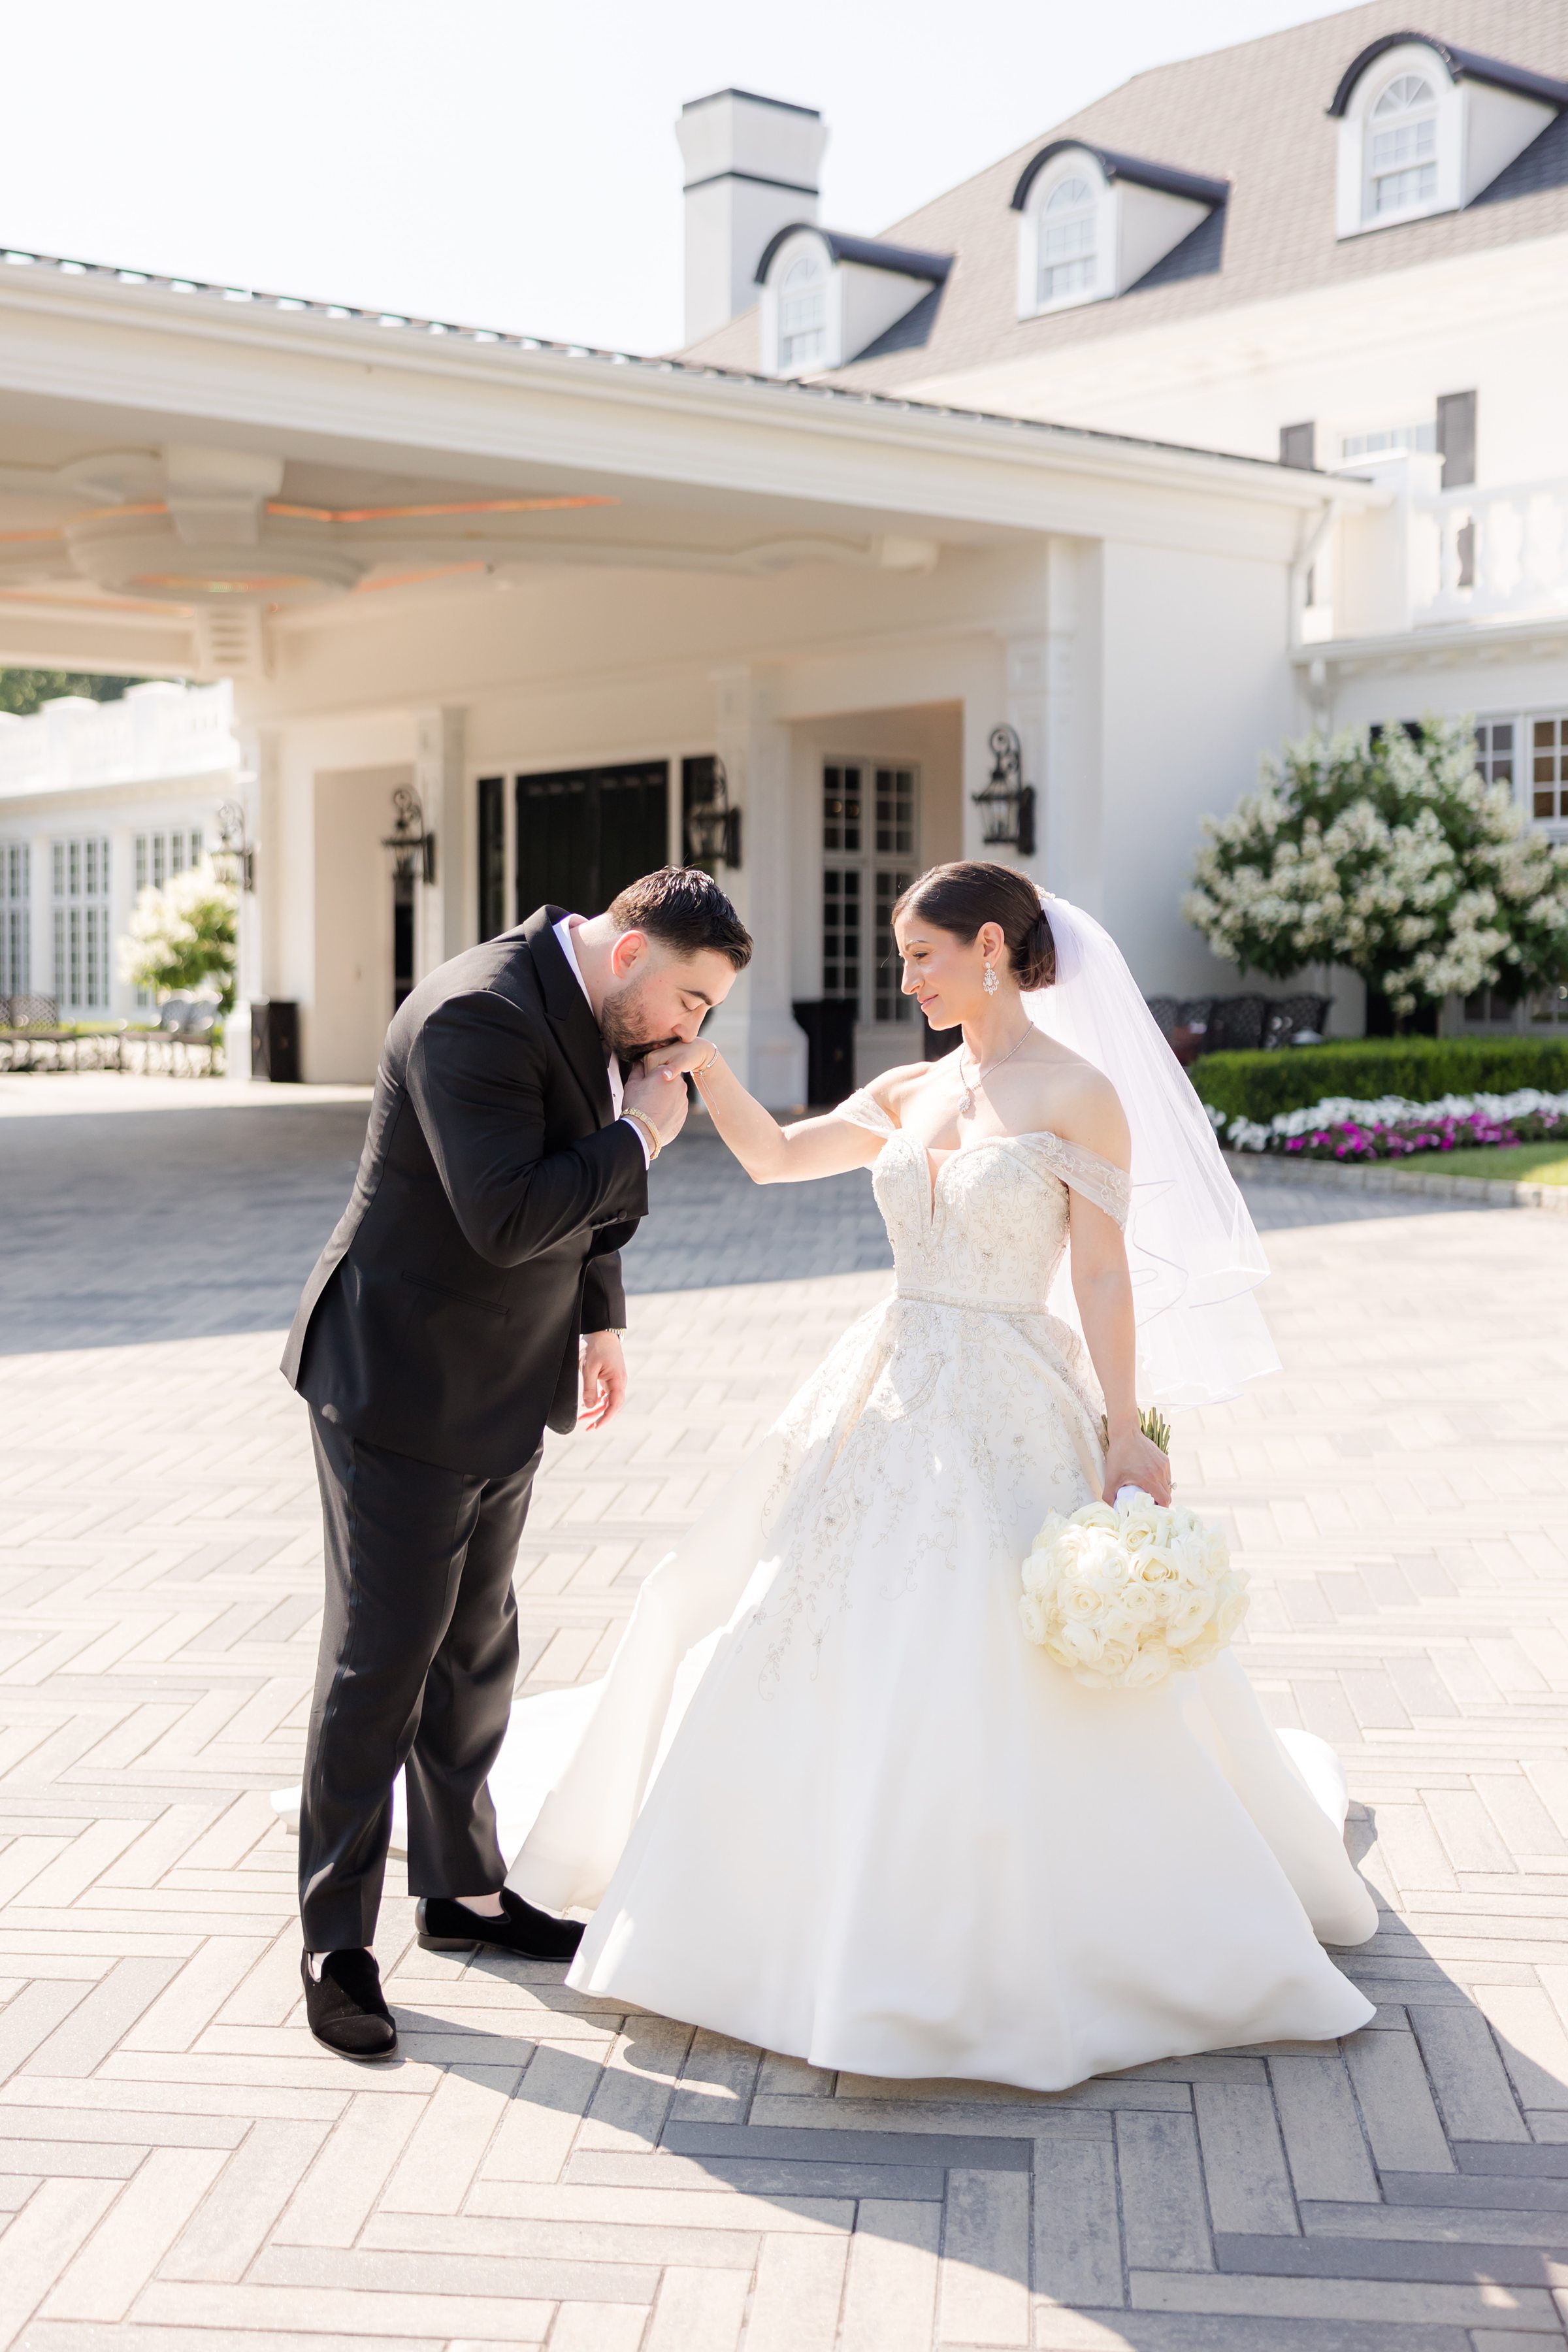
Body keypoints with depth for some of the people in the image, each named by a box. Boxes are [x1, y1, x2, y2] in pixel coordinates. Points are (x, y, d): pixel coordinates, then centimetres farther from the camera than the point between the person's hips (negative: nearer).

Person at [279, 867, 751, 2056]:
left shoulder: (593, 1009, 5)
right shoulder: (478, 1016, -25)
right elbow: (508, 1217, -33)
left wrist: (600, 1320, 24)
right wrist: (640, 1137, -22)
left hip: (502, 1384, 9)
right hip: (403, 1382, -9)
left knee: (475, 1647, 18)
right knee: (382, 1659, -2)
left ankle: (463, 1887, 32)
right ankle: (339, 1942, 10)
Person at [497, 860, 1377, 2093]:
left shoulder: (1080, 1092, -9)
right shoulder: (914, 1093, 10)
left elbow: (1105, 1272, -11)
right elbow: (777, 1158, 16)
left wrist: (1125, 1430, -15)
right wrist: (706, 1066, 3)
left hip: (1009, 1417, -7)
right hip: (891, 1401, 7)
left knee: (1020, 1693, -5)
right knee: (828, 1655, 11)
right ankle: (845, 1922, 30)